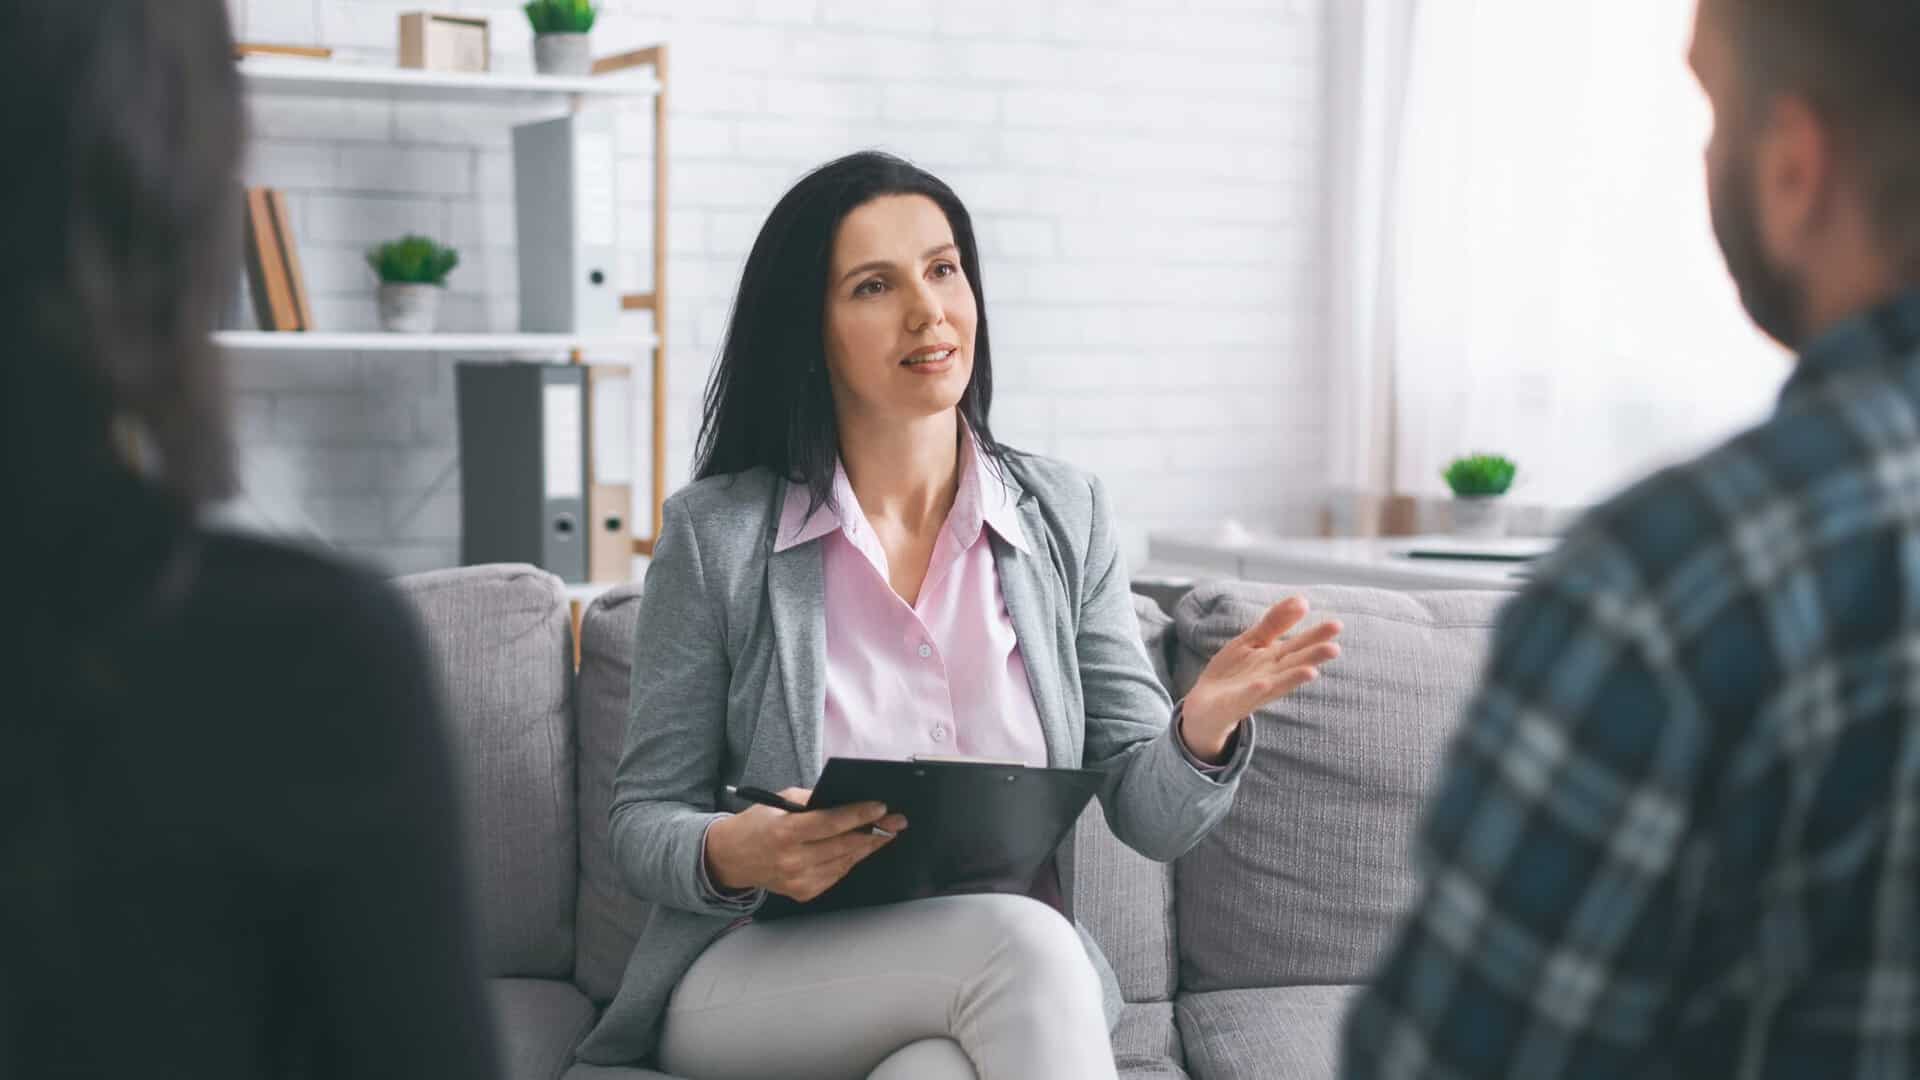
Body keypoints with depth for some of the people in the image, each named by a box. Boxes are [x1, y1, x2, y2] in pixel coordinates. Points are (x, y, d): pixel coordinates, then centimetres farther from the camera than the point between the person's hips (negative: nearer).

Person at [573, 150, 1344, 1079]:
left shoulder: (1064, 515, 5)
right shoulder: (716, 533, -2)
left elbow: (1148, 813, 3)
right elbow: (643, 821, 2)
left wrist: (1203, 727, -20)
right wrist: (734, 856, -22)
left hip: (993, 990, 1)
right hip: (756, 982, -1)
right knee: (1018, 940, -31)